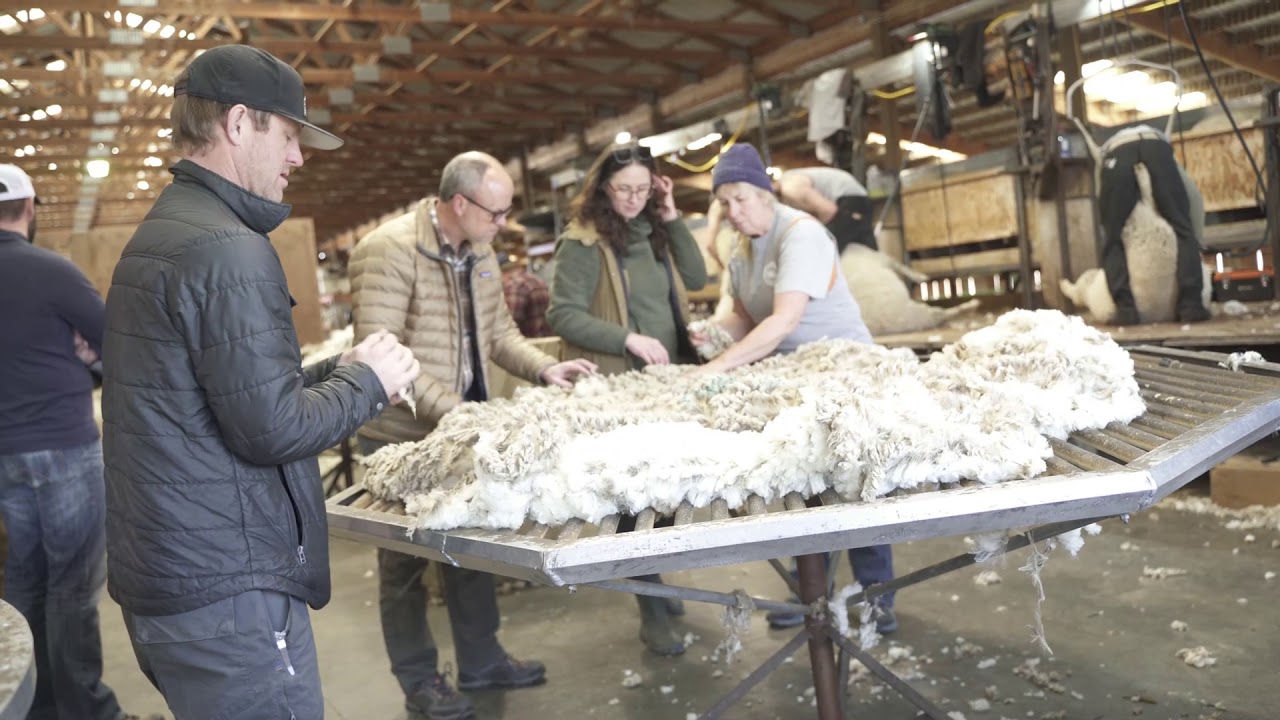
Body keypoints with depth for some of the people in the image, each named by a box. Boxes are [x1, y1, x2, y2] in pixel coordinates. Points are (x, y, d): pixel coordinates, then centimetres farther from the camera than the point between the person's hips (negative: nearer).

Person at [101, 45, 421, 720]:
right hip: (225, 593, -10)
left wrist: (333, 369, 8)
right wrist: (367, 382, -6)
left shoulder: (155, 236, 14)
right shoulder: (227, 248, -18)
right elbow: (270, 429, -20)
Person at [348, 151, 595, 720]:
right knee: (406, 560, 8)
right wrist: (447, 408, -32)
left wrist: (545, 368, -6)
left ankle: (481, 661, 34)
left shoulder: (479, 253, 6)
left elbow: (498, 332, 12)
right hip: (403, 435, -7)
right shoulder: (388, 250, -20)